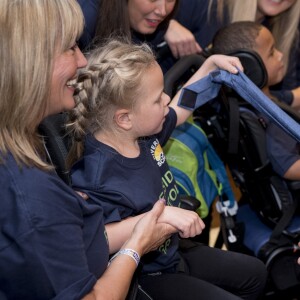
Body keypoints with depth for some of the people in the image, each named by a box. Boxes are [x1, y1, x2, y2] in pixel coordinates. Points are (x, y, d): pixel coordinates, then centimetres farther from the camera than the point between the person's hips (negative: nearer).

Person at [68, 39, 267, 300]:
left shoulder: (143, 132, -7)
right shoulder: (100, 176, -35)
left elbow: (179, 109, 14)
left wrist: (211, 65, 10)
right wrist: (161, 215, -43)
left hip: (171, 252, 10)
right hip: (143, 279, -9)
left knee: (254, 273, 22)